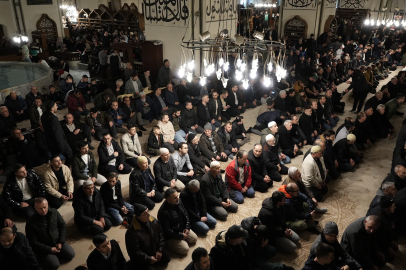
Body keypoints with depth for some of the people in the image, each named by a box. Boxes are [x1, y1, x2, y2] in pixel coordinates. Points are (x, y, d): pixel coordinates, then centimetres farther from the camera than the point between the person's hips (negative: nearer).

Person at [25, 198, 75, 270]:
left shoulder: (54, 212, -8)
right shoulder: (31, 223, -20)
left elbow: (63, 225, 2)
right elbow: (33, 242, -17)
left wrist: (61, 242, -7)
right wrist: (50, 249, -18)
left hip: (57, 242, 4)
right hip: (43, 248, -4)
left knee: (71, 254, -10)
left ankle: (55, 254, 16)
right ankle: (42, 257, 12)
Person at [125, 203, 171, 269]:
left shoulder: (153, 220, -16)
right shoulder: (132, 232, -34)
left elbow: (160, 234, -1)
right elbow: (134, 252, -26)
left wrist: (160, 250, -6)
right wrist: (148, 259, -18)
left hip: (155, 250, 6)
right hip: (142, 257, -5)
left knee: (166, 259, 4)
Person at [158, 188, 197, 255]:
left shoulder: (179, 201, -10)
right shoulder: (163, 212, -34)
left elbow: (185, 213, 7)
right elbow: (166, 230, -26)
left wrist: (187, 227, -3)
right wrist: (180, 235, -19)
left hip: (182, 229, 8)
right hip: (170, 236, -8)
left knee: (194, 238, 9)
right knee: (185, 249, -11)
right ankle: (168, 244, 7)